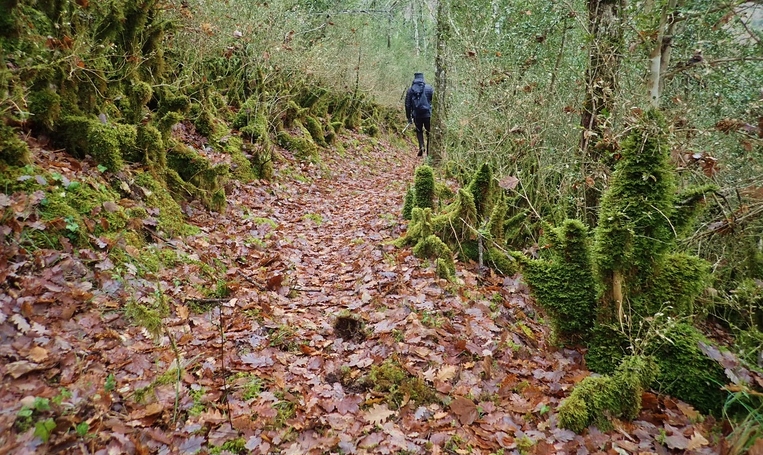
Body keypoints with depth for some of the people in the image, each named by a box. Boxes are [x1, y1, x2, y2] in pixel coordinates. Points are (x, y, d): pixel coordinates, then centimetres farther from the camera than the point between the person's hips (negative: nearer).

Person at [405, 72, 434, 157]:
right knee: (429, 132, 11)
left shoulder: (410, 90, 3)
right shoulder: (429, 88, 0)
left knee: (419, 131, 20)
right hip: (428, 114, -1)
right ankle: (429, 151, 10)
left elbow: (407, 104, 4)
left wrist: (409, 117, 10)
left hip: (416, 115, 1)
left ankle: (421, 147, -1)